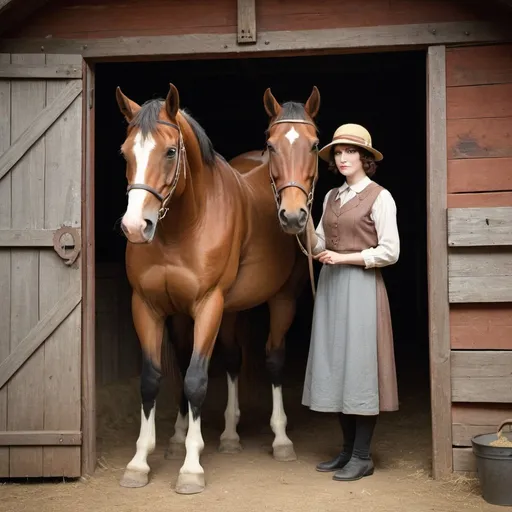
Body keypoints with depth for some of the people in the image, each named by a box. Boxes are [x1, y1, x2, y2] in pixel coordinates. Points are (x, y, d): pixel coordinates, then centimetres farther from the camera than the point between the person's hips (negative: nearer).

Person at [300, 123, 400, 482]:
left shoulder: (379, 197, -5)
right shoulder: (331, 197, 13)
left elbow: (390, 252, -11)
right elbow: (319, 247, 12)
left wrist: (345, 258, -15)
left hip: (361, 286, -7)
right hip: (330, 285, 7)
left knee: (359, 364, -3)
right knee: (336, 365, 9)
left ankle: (363, 457, 5)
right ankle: (348, 450, 19)